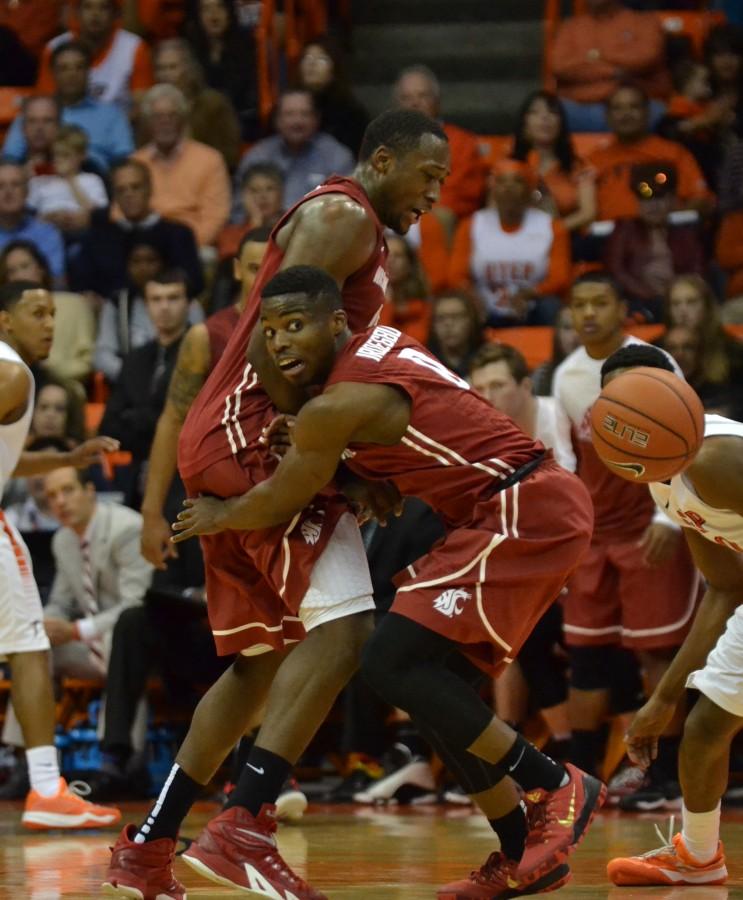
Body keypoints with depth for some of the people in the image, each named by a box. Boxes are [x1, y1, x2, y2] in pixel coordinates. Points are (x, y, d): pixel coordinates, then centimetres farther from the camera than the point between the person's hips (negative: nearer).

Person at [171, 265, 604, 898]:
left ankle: (559, 787, -11)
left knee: (393, 663, -16)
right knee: (420, 677, 11)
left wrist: (216, 517, 16)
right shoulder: (378, 343, 12)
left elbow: (278, 505, -1)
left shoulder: (338, 406, -15)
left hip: (526, 511, -10)